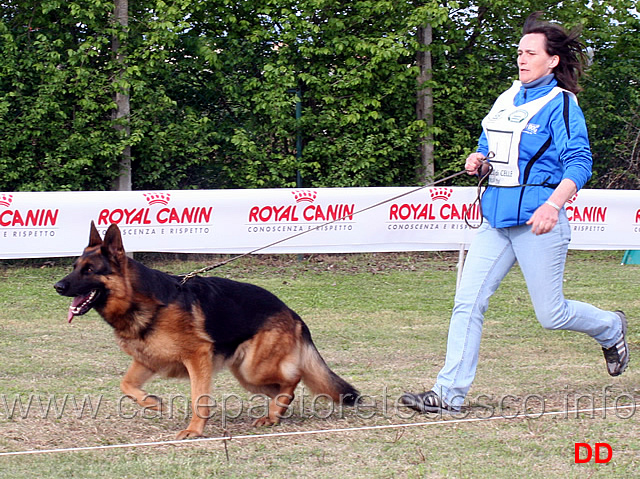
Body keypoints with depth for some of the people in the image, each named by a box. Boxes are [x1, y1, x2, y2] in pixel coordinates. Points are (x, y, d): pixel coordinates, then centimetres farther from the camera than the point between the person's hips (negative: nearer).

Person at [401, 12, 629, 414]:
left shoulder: (560, 104, -7)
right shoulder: (507, 100, 14)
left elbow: (579, 163, -14)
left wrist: (553, 205, -29)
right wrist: (477, 162, 2)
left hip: (537, 219, -6)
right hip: (497, 217, 6)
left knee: (551, 314, 2)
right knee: (468, 302, -4)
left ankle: (611, 329, 32)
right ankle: (449, 393, -3)